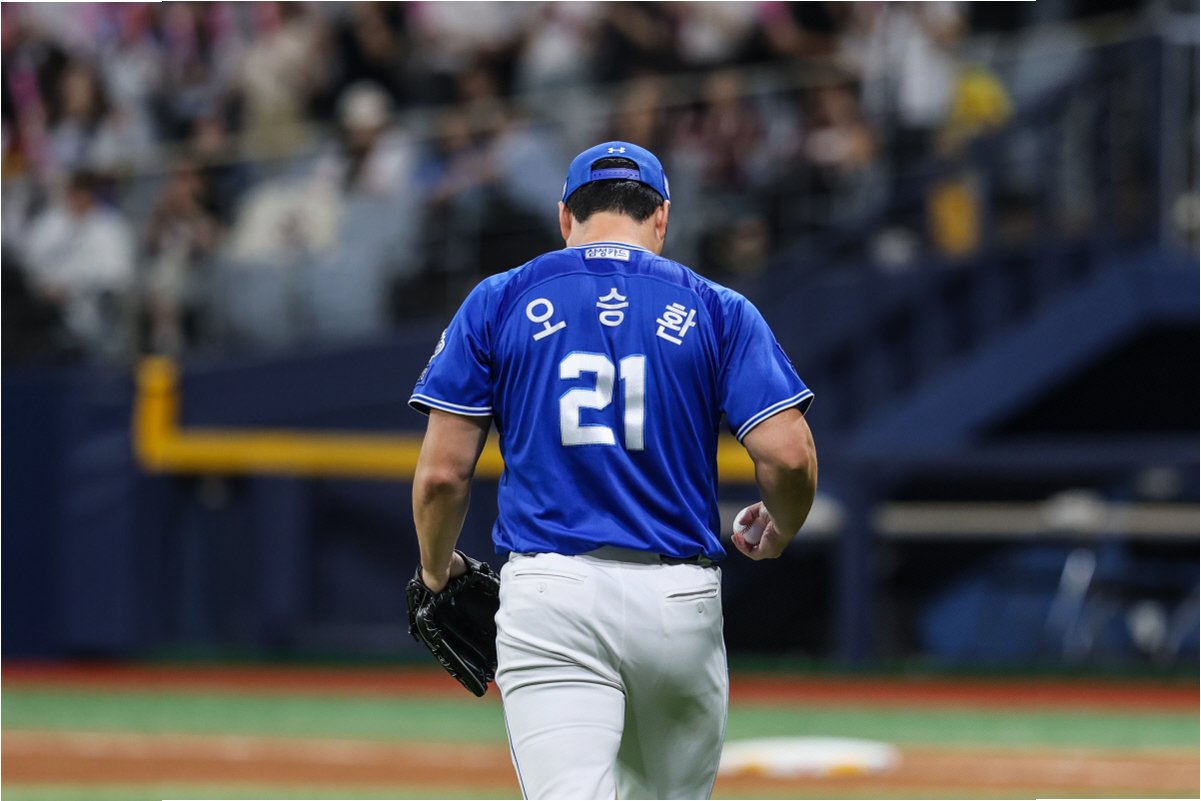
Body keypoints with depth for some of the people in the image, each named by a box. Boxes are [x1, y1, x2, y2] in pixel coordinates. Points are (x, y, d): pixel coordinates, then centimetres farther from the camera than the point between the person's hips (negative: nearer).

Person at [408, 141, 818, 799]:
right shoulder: (716, 311, 7)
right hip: (679, 597, 1)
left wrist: (436, 574, 21)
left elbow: (441, 473, 3)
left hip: (549, 594, -1)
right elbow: (789, 455, -4)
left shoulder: (497, 304, 7)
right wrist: (778, 535, 18)